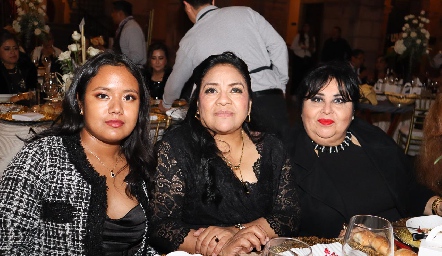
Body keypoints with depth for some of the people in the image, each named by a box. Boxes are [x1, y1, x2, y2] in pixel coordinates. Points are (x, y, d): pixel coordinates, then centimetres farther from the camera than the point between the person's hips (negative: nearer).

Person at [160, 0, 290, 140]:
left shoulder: (190, 40, 13)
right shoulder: (245, 12, 13)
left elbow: (176, 81, 27)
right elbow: (278, 45, 6)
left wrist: (166, 103, 47)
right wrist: (281, 85, 14)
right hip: (269, 96, 1)